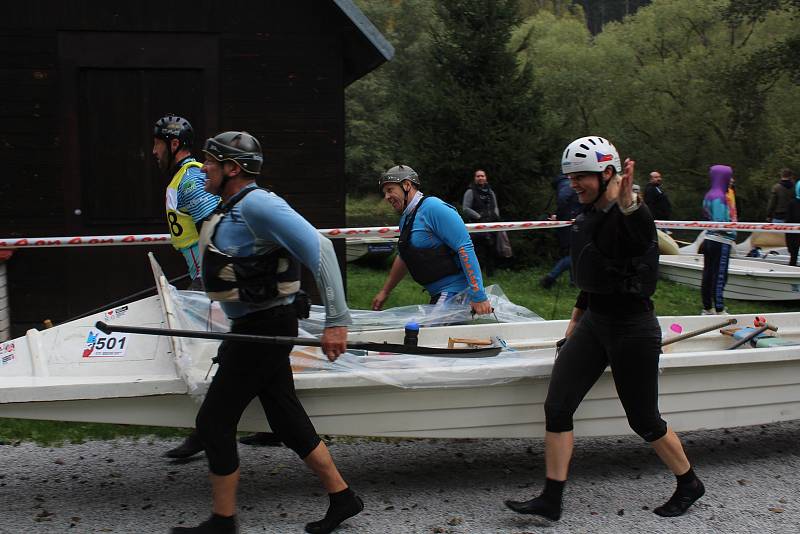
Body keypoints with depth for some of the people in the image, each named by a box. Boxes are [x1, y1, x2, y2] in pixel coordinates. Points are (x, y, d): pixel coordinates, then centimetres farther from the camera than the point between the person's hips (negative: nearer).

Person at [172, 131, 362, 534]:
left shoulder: (256, 204, -19)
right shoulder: (235, 207, 12)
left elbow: (318, 249, -27)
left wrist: (336, 320, -29)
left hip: (263, 330, -10)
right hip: (254, 327, 10)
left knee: (213, 421, 0)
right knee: (287, 420, 13)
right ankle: (342, 498, 23)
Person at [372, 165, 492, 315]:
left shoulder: (433, 208, -16)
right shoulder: (405, 219, 14)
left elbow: (465, 248, -22)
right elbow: (403, 258, 30)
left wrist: (478, 296, -26)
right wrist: (385, 291, 33)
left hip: (455, 290, -9)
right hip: (439, 295, 9)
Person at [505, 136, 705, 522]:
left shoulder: (632, 216, -17)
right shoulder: (586, 217, 7)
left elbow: (642, 239, -44)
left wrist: (627, 204, -62)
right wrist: (576, 317, 25)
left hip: (632, 328, -7)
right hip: (593, 322, 7)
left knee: (644, 420, 6)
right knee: (557, 407, -2)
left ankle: (689, 485, 32)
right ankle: (551, 500, 6)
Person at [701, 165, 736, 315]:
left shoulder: (709, 195, 11)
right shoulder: (719, 197, -17)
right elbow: (720, 223, -22)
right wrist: (733, 233, -9)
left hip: (709, 240, 9)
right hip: (720, 242, -9)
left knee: (708, 275, 11)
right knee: (719, 277, -4)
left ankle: (707, 308, 19)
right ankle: (719, 310, -1)